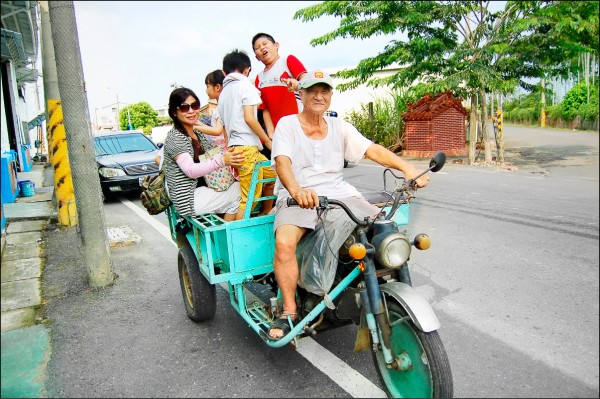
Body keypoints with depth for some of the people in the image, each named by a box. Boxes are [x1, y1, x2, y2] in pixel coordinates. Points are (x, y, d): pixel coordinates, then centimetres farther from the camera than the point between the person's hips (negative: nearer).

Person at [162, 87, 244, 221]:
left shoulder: (199, 136, 16)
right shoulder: (174, 137, -11)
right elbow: (190, 171, -23)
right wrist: (221, 160, -37)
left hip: (201, 189, 8)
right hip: (188, 200, -8)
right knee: (238, 191, -11)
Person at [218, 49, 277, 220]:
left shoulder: (223, 92, 21)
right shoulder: (245, 85, -2)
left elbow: (224, 127, 20)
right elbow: (249, 117, -13)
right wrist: (267, 141, -5)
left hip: (233, 147, 9)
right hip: (247, 147, -9)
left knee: (273, 175, 21)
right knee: (249, 198, -8)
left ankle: (264, 216, 27)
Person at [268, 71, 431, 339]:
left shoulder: (339, 127, 14)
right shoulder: (287, 124, 3)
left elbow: (373, 150, 1)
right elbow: (282, 161, -15)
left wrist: (407, 168, -16)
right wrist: (296, 190, -37)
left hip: (339, 194, 4)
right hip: (296, 197, -3)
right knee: (284, 242, -32)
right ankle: (289, 311, -14)